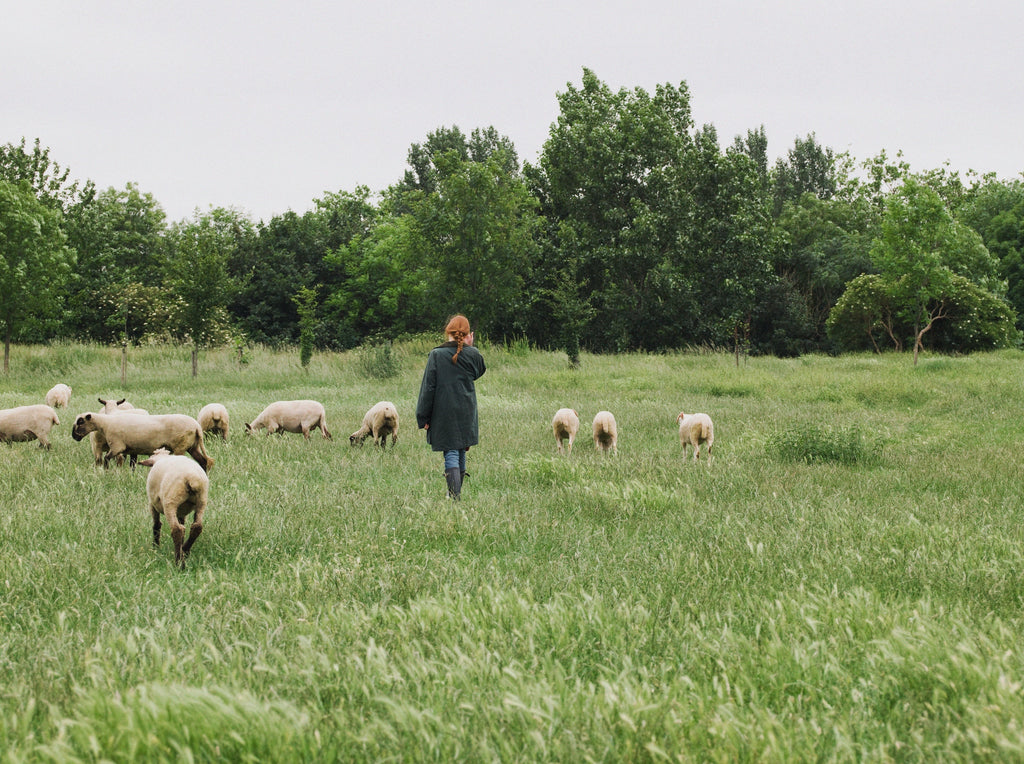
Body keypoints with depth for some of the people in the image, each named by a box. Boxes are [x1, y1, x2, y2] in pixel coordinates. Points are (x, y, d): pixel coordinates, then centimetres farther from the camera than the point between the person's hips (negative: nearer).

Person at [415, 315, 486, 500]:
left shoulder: (436, 355, -10)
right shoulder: (472, 354, -3)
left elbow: (428, 387, -8)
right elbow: (480, 371, 20)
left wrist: (423, 417, -4)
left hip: (444, 414, -3)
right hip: (467, 413, 3)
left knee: (451, 454, -5)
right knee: (461, 452, 17)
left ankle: (455, 496, -15)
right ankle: (456, 492, 30)